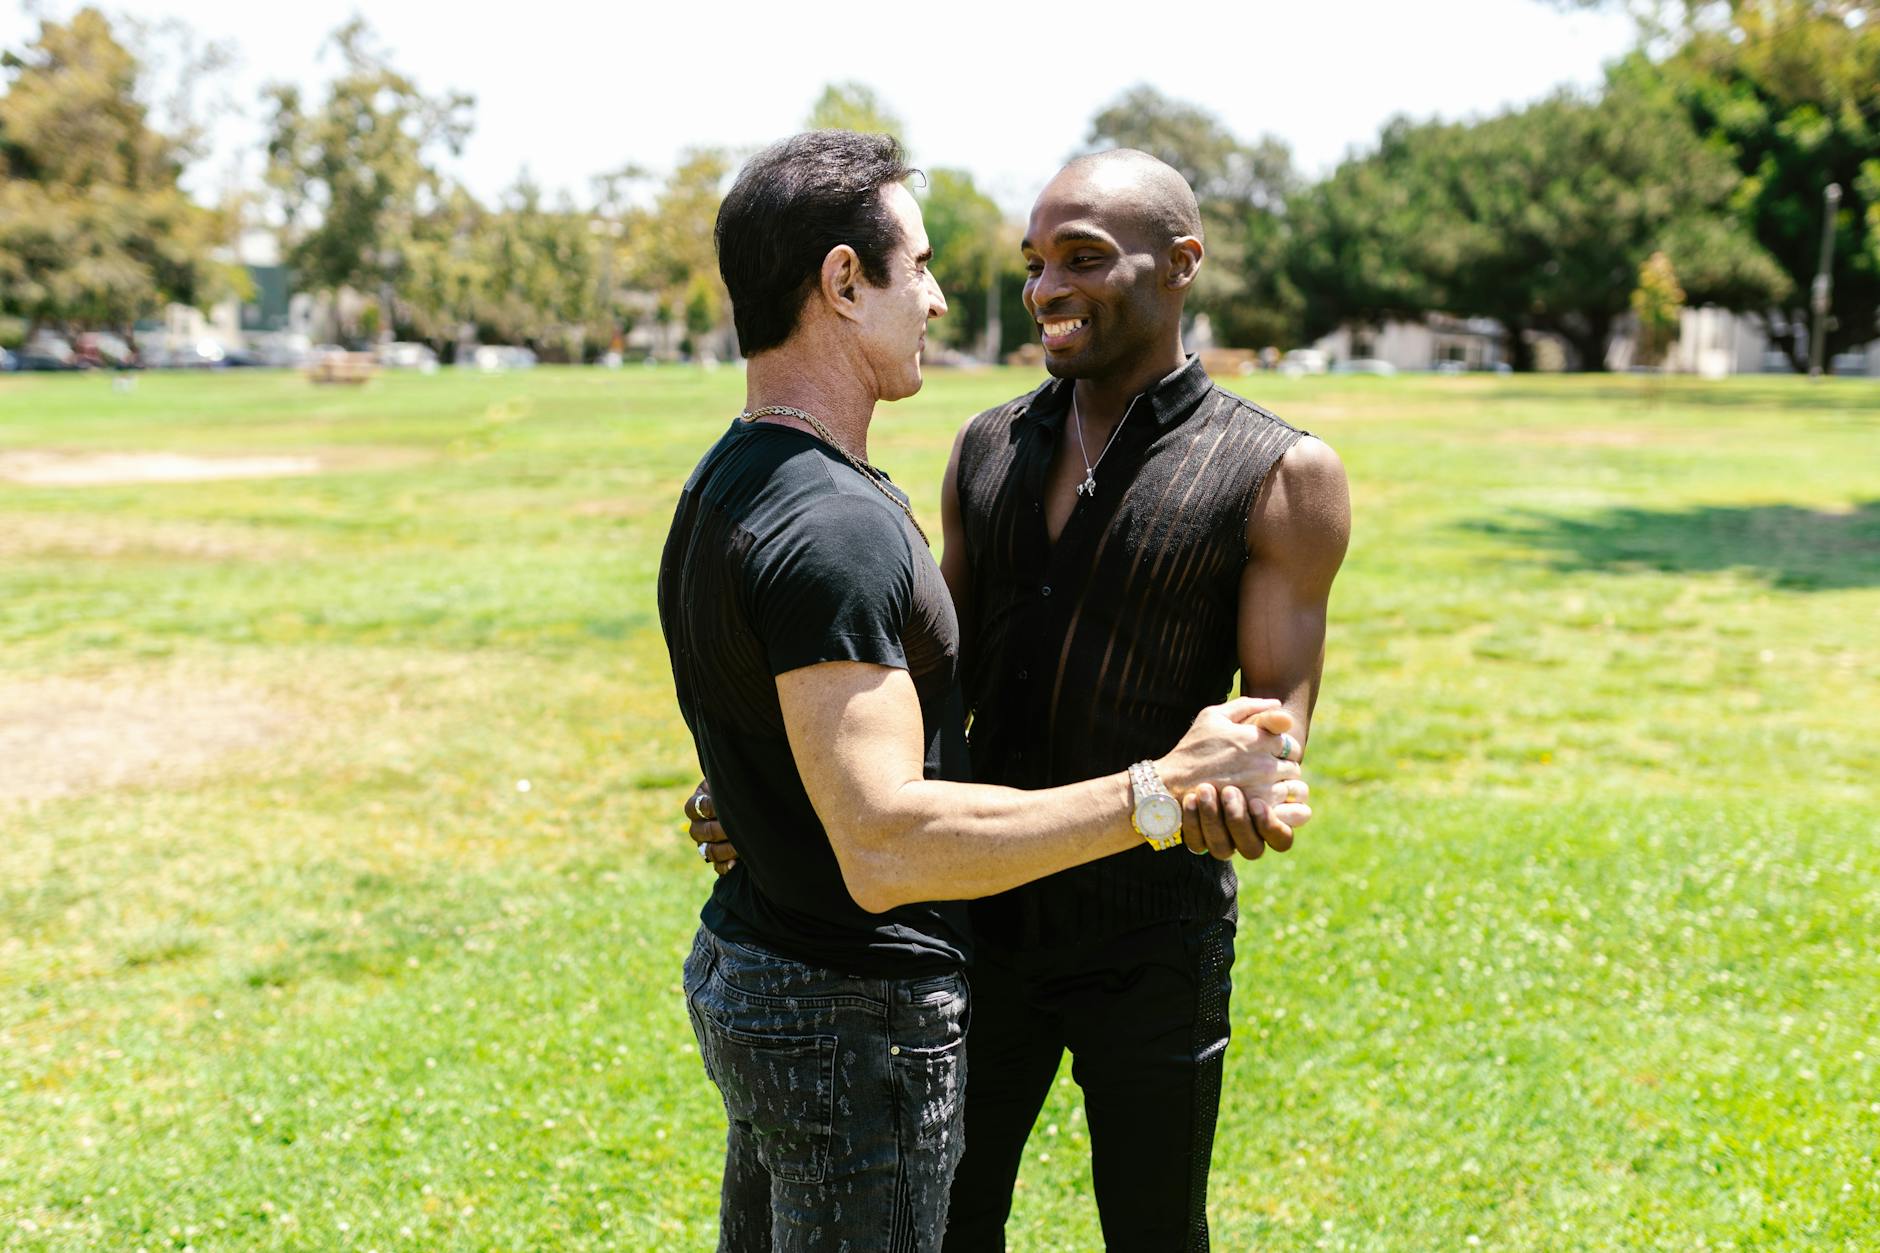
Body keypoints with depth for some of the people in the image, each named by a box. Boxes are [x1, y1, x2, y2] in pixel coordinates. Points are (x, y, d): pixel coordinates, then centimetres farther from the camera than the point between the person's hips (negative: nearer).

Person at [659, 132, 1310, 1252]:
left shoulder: (725, 488, 8)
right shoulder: (833, 525, -26)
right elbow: (884, 844, -33)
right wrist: (1159, 794, -31)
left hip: (747, 964, 10)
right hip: (853, 1015, -10)